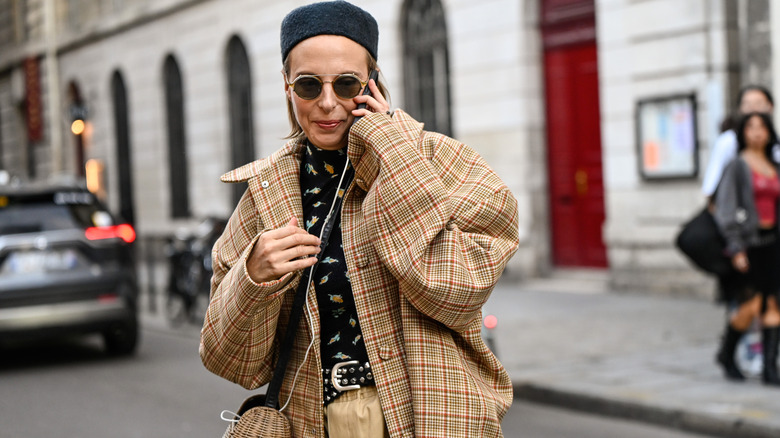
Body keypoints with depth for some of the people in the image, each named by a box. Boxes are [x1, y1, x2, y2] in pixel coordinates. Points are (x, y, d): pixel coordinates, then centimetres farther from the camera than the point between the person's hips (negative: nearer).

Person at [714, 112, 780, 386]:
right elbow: (726, 209, -8)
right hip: (747, 242, -5)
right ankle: (726, 354, 14)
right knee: (751, 306, -10)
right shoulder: (736, 166, -3)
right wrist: (736, 248, -15)